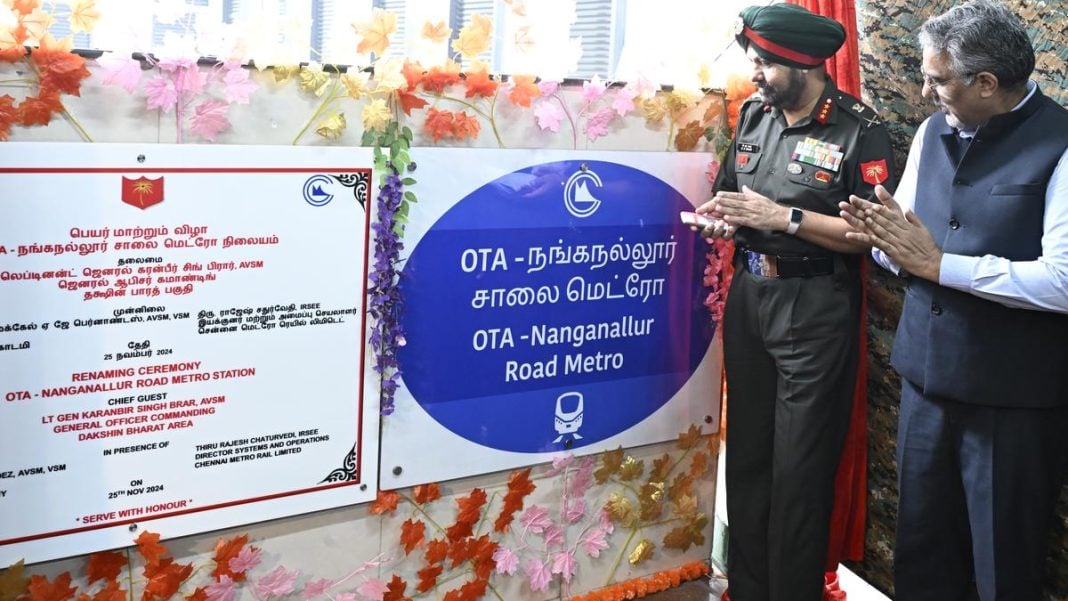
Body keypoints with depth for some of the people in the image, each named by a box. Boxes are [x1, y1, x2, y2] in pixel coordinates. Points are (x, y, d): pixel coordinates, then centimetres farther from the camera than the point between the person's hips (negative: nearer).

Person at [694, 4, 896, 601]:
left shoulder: (859, 129, -11)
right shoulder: (754, 114, 8)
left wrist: (784, 217, -20)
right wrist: (722, 215, -4)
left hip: (816, 310, -6)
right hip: (748, 296, 6)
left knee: (800, 469, 2)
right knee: (746, 453, 14)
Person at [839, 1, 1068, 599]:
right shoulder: (933, 132, 8)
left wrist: (939, 264, -19)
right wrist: (886, 238, -10)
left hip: (1012, 394, -6)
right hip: (926, 373, 6)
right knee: (922, 551, 18)